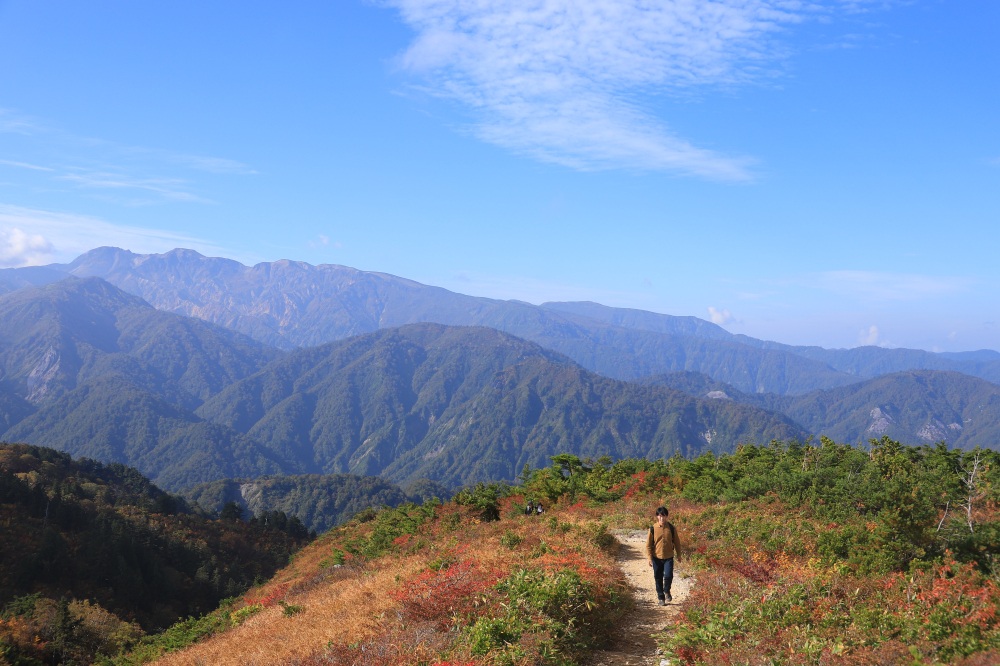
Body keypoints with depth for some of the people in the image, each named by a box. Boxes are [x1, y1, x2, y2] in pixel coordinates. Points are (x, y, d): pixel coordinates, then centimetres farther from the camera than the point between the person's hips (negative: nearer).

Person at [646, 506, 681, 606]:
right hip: (657, 558, 0)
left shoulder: (671, 528, -3)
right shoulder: (653, 529, -6)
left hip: (669, 557, 0)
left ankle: (666, 591, 16)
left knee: (668, 576, -13)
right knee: (658, 578, 7)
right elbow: (648, 544, -1)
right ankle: (661, 598, 22)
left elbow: (676, 542, 8)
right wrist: (650, 558, -5)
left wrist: (678, 555, 11)